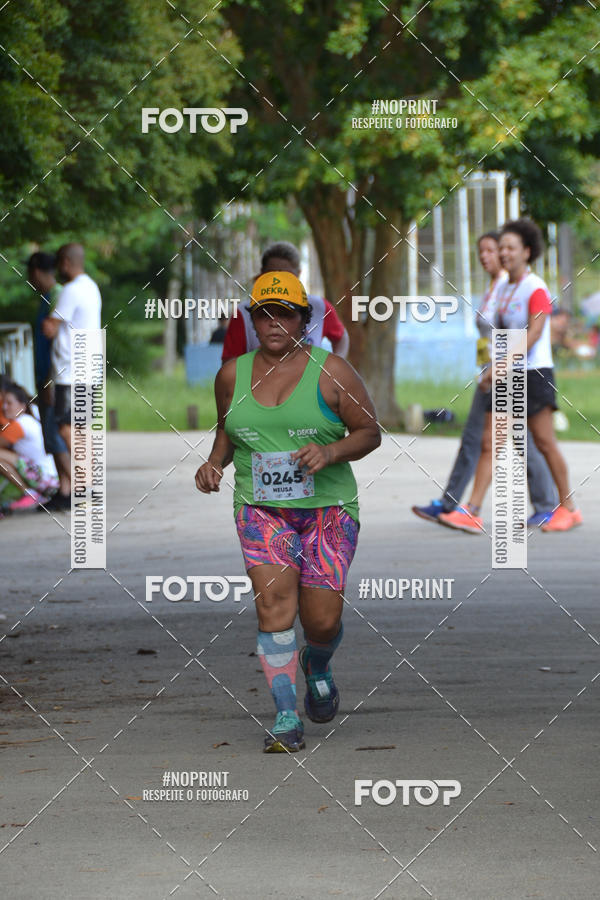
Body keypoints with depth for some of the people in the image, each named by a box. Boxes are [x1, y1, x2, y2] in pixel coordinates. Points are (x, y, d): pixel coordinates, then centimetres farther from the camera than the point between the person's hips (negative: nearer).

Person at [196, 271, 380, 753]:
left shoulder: (331, 371, -2)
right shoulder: (232, 375, 8)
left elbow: (370, 432, 1)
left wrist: (330, 452, -16)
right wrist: (215, 463, 6)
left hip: (327, 508, -2)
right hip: (261, 509, 2)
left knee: (322, 619, -4)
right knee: (274, 604, -16)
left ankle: (317, 667, 33)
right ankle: (287, 718, -12)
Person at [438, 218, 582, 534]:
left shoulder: (536, 288, -10)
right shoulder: (504, 289, 14)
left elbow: (533, 333, -19)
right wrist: (494, 370, 16)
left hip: (533, 374, -7)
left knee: (544, 442, -1)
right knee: (489, 443, -1)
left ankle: (568, 508, 12)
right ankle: (471, 513, -6)